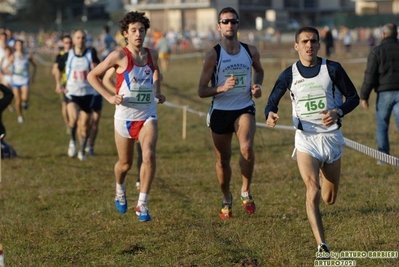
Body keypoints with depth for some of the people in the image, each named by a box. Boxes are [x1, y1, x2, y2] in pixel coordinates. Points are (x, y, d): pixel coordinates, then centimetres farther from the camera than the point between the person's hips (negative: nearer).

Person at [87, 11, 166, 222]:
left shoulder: (152, 55, 2)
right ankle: (120, 190, 47)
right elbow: (92, 75, -4)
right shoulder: (119, 56, -11)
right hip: (125, 116, -2)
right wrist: (109, 97, -13)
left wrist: (158, 92, 11)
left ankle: (142, 204, -13)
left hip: (148, 116, 2)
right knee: (125, 163, 12)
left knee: (149, 155, -21)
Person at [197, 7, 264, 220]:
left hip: (244, 109, 1)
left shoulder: (250, 51, 1)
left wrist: (258, 86, 4)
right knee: (223, 159, 10)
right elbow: (201, 91, -9)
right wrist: (222, 88, -26)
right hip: (220, 112, 0)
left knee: (247, 148, -26)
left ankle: (246, 191, -4)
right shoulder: (213, 55, -8)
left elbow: (259, 71, 24)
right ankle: (226, 200, 34)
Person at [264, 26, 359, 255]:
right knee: (313, 191, -22)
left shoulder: (332, 69, -3)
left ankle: (324, 172, 50)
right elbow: (272, 103, 6)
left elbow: (354, 97, 2)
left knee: (329, 199, 12)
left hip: (332, 137, 1)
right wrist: (270, 115, -18)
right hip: (306, 139, -1)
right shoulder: (289, 75, -2)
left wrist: (338, 112, -18)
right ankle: (321, 245, -22)